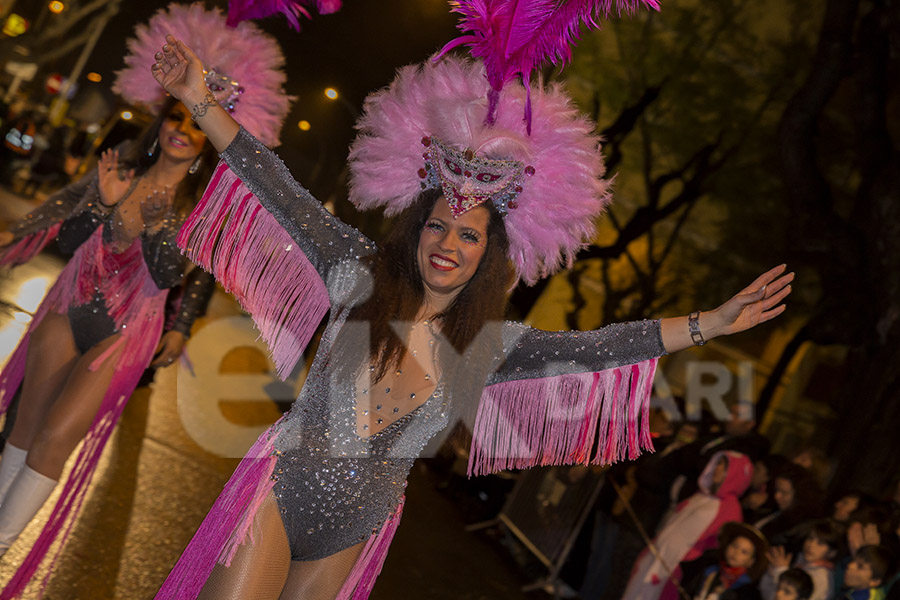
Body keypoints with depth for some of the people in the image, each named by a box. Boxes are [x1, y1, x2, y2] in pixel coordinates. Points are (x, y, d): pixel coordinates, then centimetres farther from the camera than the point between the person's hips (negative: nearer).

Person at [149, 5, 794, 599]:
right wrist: (200, 98, -10)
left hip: (350, 537, 3)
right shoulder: (361, 275, -7)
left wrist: (715, 322, -8)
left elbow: (599, 346, -3)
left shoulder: (490, 345, -1)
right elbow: (281, 193, -8)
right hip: (279, 492, -2)